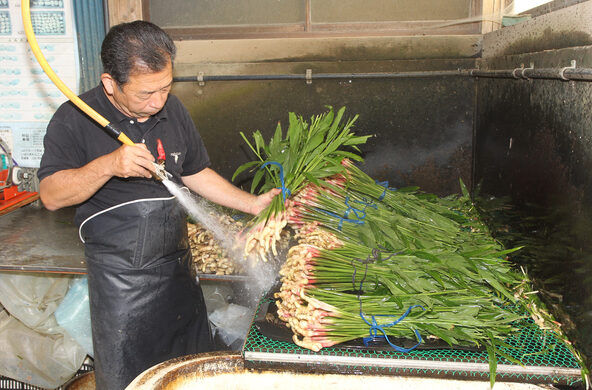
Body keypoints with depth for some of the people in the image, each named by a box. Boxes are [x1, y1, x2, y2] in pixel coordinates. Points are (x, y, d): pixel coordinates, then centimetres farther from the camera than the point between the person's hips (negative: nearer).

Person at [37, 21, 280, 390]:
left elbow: (196, 173, 11)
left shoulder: (172, 109, 2)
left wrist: (252, 204, 5)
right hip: (118, 272, -4)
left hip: (177, 262, 5)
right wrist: (107, 165, -34)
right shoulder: (75, 119, -13)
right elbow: (51, 195, -18)